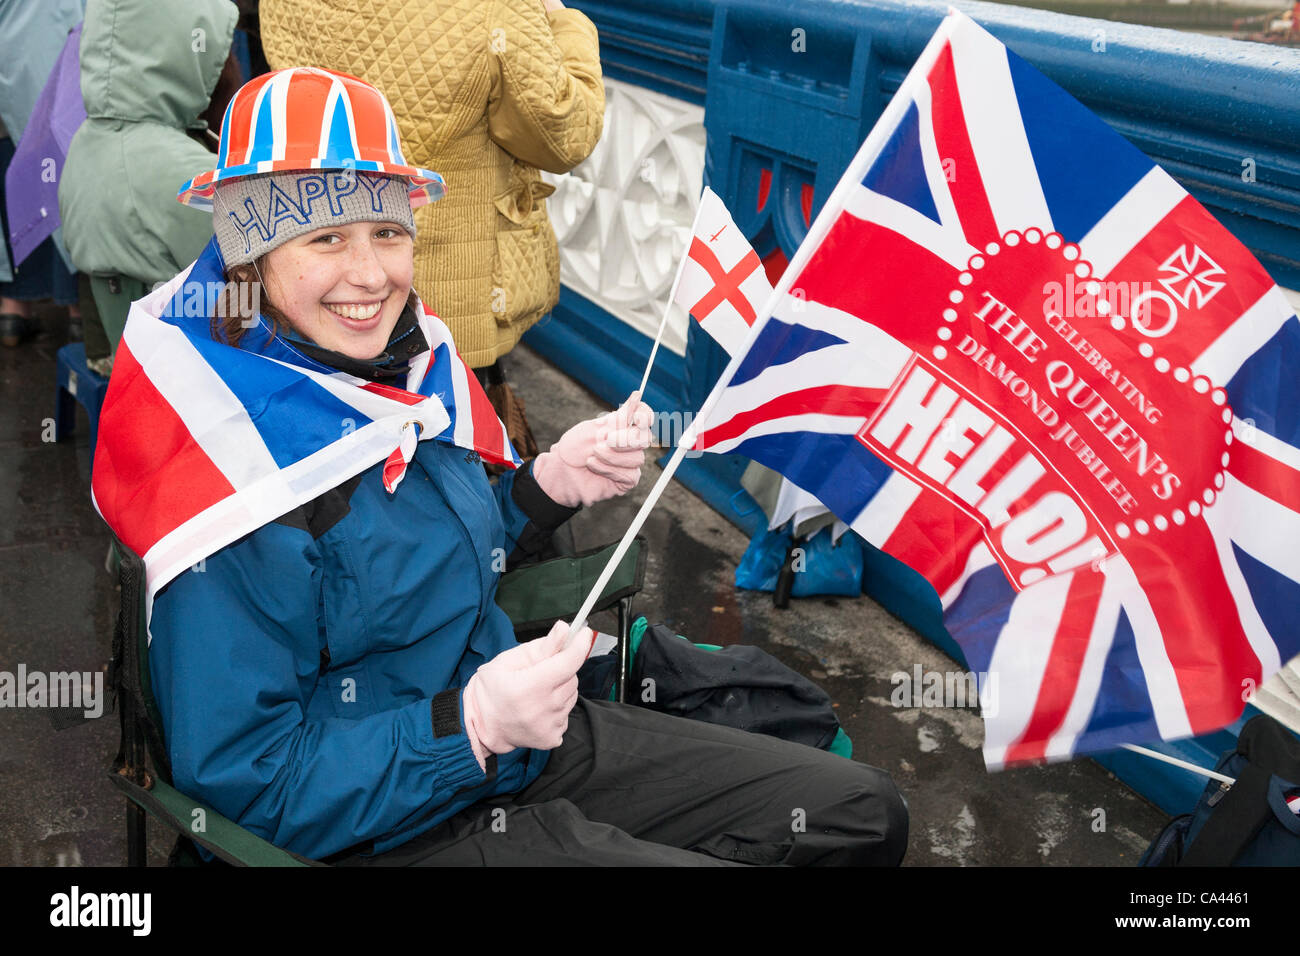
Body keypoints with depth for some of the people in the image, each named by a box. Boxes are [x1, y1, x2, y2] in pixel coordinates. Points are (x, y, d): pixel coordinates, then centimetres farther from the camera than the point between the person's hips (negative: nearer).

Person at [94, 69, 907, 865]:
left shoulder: (405, 359, -1)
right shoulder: (234, 463, -25)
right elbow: (244, 781, -22)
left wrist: (551, 485, -3)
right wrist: (473, 723, -29)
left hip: (522, 740, 8)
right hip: (397, 830, -7)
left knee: (865, 814, 8)